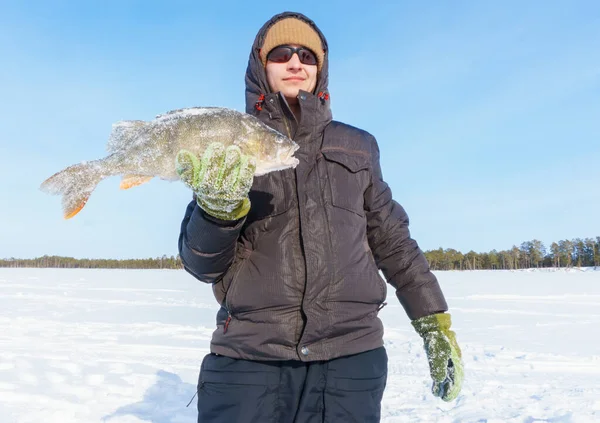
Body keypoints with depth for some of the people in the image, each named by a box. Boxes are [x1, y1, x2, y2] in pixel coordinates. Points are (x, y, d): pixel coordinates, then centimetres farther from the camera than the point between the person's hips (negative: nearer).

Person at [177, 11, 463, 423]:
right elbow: (203, 263, 1)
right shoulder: (227, 153, 6)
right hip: (248, 359, -1)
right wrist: (218, 208, -19)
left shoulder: (356, 147, 11)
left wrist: (437, 324, 14)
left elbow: (392, 240, 16)